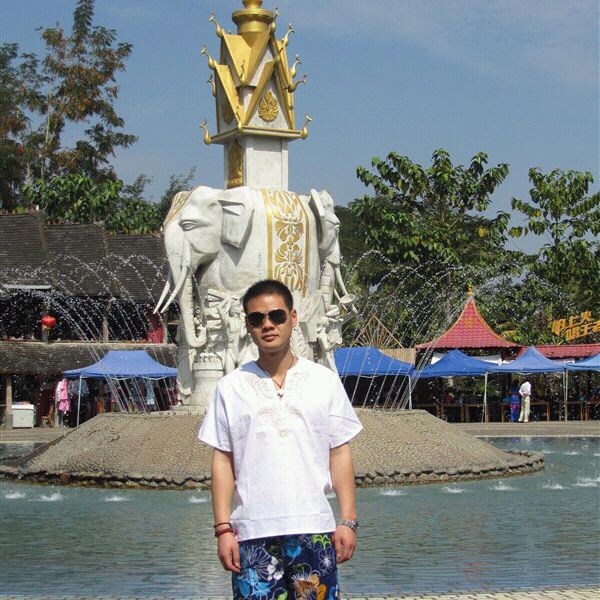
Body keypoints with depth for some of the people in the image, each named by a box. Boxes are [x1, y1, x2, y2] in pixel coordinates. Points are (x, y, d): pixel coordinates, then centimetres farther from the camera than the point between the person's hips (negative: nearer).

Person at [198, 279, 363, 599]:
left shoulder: (325, 380, 7)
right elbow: (222, 460, 5)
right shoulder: (231, 387, 6)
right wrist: (223, 528, -1)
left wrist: (348, 521, 1)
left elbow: (340, 453, 7)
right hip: (252, 533, 0)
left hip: (315, 528, 0)